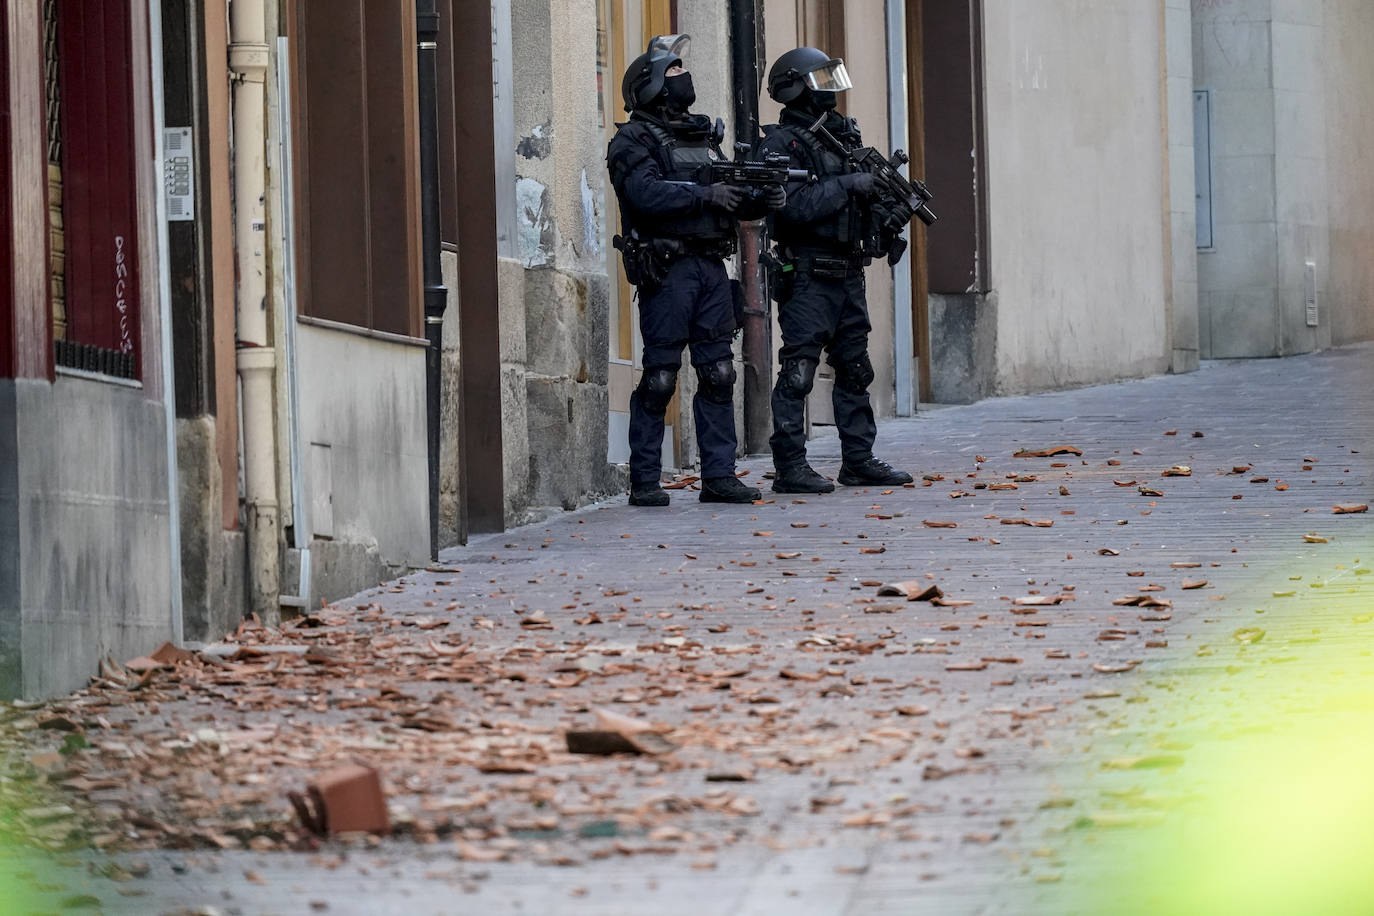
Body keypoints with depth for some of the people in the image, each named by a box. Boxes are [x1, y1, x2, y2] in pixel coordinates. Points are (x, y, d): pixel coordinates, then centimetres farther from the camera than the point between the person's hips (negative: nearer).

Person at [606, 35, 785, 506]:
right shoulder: (634, 140, -2)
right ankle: (644, 481, -1)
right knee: (660, 377, -6)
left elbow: (730, 200, 19)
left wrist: (762, 199, -1)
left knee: (718, 374, 4)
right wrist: (704, 195, -24)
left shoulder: (703, 136, 20)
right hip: (666, 268, -7)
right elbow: (648, 194, -18)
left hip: (711, 267, 7)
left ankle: (719, 476, 8)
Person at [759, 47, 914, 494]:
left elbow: (866, 192, 21)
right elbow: (794, 205, -20)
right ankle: (789, 466, -7)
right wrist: (847, 185, -19)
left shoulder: (843, 134, 15)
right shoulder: (781, 143, -9)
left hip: (847, 272, 8)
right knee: (798, 370, -8)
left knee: (855, 368, 12)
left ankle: (859, 460, 19)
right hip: (807, 274, -8)